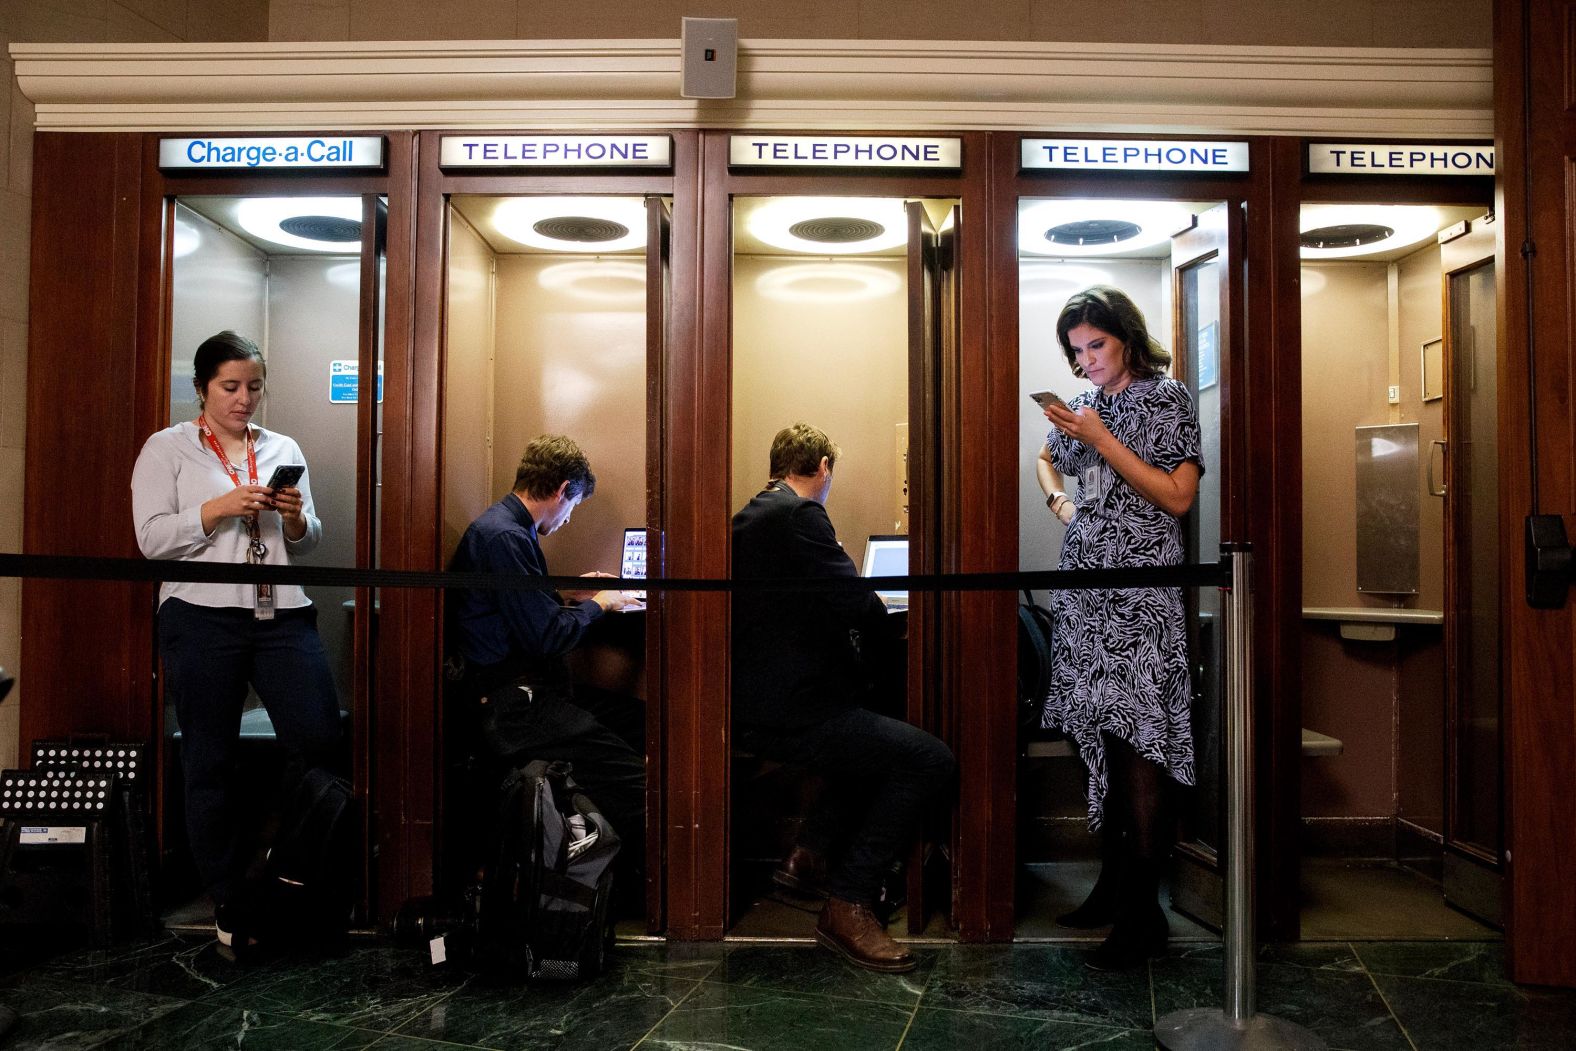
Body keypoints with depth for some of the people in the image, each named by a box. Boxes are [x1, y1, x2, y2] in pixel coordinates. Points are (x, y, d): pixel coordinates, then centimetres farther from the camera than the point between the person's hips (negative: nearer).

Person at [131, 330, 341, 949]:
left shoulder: (284, 449, 17)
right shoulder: (167, 449, 6)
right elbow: (152, 538, -4)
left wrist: (295, 519, -4)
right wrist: (221, 508, -14)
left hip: (282, 613, 3)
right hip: (202, 618, -3)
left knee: (320, 737, -7)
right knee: (210, 763, 4)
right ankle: (229, 903, 18)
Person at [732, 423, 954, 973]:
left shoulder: (750, 516, 16)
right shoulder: (799, 515, -14)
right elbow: (857, 605, -20)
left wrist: (862, 607, 21)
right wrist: (881, 606, 1)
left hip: (754, 704, 11)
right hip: (790, 711, -11)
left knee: (883, 739, 30)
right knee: (931, 760, -13)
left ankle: (809, 856, 25)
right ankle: (847, 907, -6)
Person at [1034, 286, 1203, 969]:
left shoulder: (1166, 399, -1)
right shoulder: (1085, 407, 15)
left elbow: (1177, 497, -10)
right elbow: (1047, 459, 34)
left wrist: (1102, 440, -13)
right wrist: (1059, 500, 13)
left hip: (1140, 593, -6)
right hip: (1084, 583, 6)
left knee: (1134, 740, -9)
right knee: (1099, 735, 8)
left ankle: (1144, 913, -4)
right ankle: (1114, 881, 19)